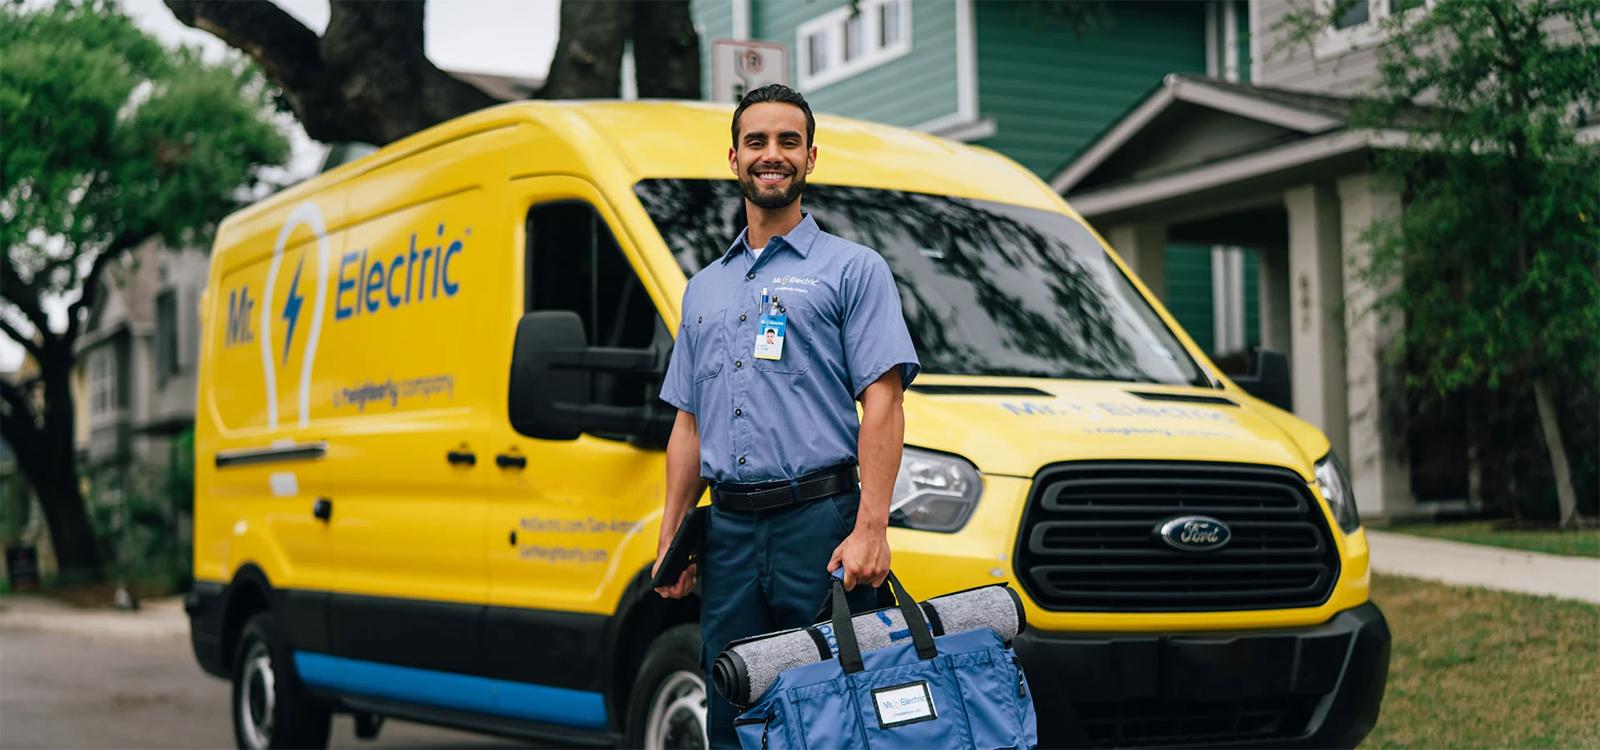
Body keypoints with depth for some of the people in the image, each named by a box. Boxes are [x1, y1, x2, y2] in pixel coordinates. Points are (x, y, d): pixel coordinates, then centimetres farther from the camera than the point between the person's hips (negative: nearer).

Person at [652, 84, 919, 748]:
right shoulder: (705, 288, 19)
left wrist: (870, 528, -18)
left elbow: (882, 403, -7)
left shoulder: (853, 269, 2)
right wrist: (670, 538, 12)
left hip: (819, 521, -5)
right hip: (728, 532, 5)